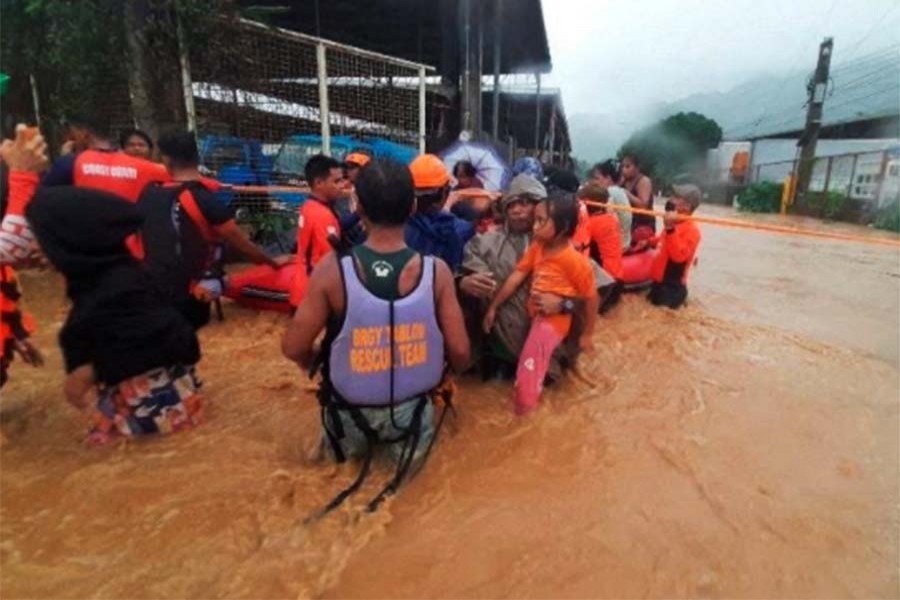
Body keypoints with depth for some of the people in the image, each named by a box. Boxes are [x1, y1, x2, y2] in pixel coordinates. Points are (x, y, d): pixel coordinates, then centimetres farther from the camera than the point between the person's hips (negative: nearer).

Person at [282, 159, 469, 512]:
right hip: (411, 410, -1)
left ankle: (354, 441, 14)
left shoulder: (332, 270, -21)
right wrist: (441, 376, 10)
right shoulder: (436, 271, -19)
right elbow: (460, 353, -12)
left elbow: (294, 348, -13)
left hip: (351, 414, 2)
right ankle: (404, 440, 13)